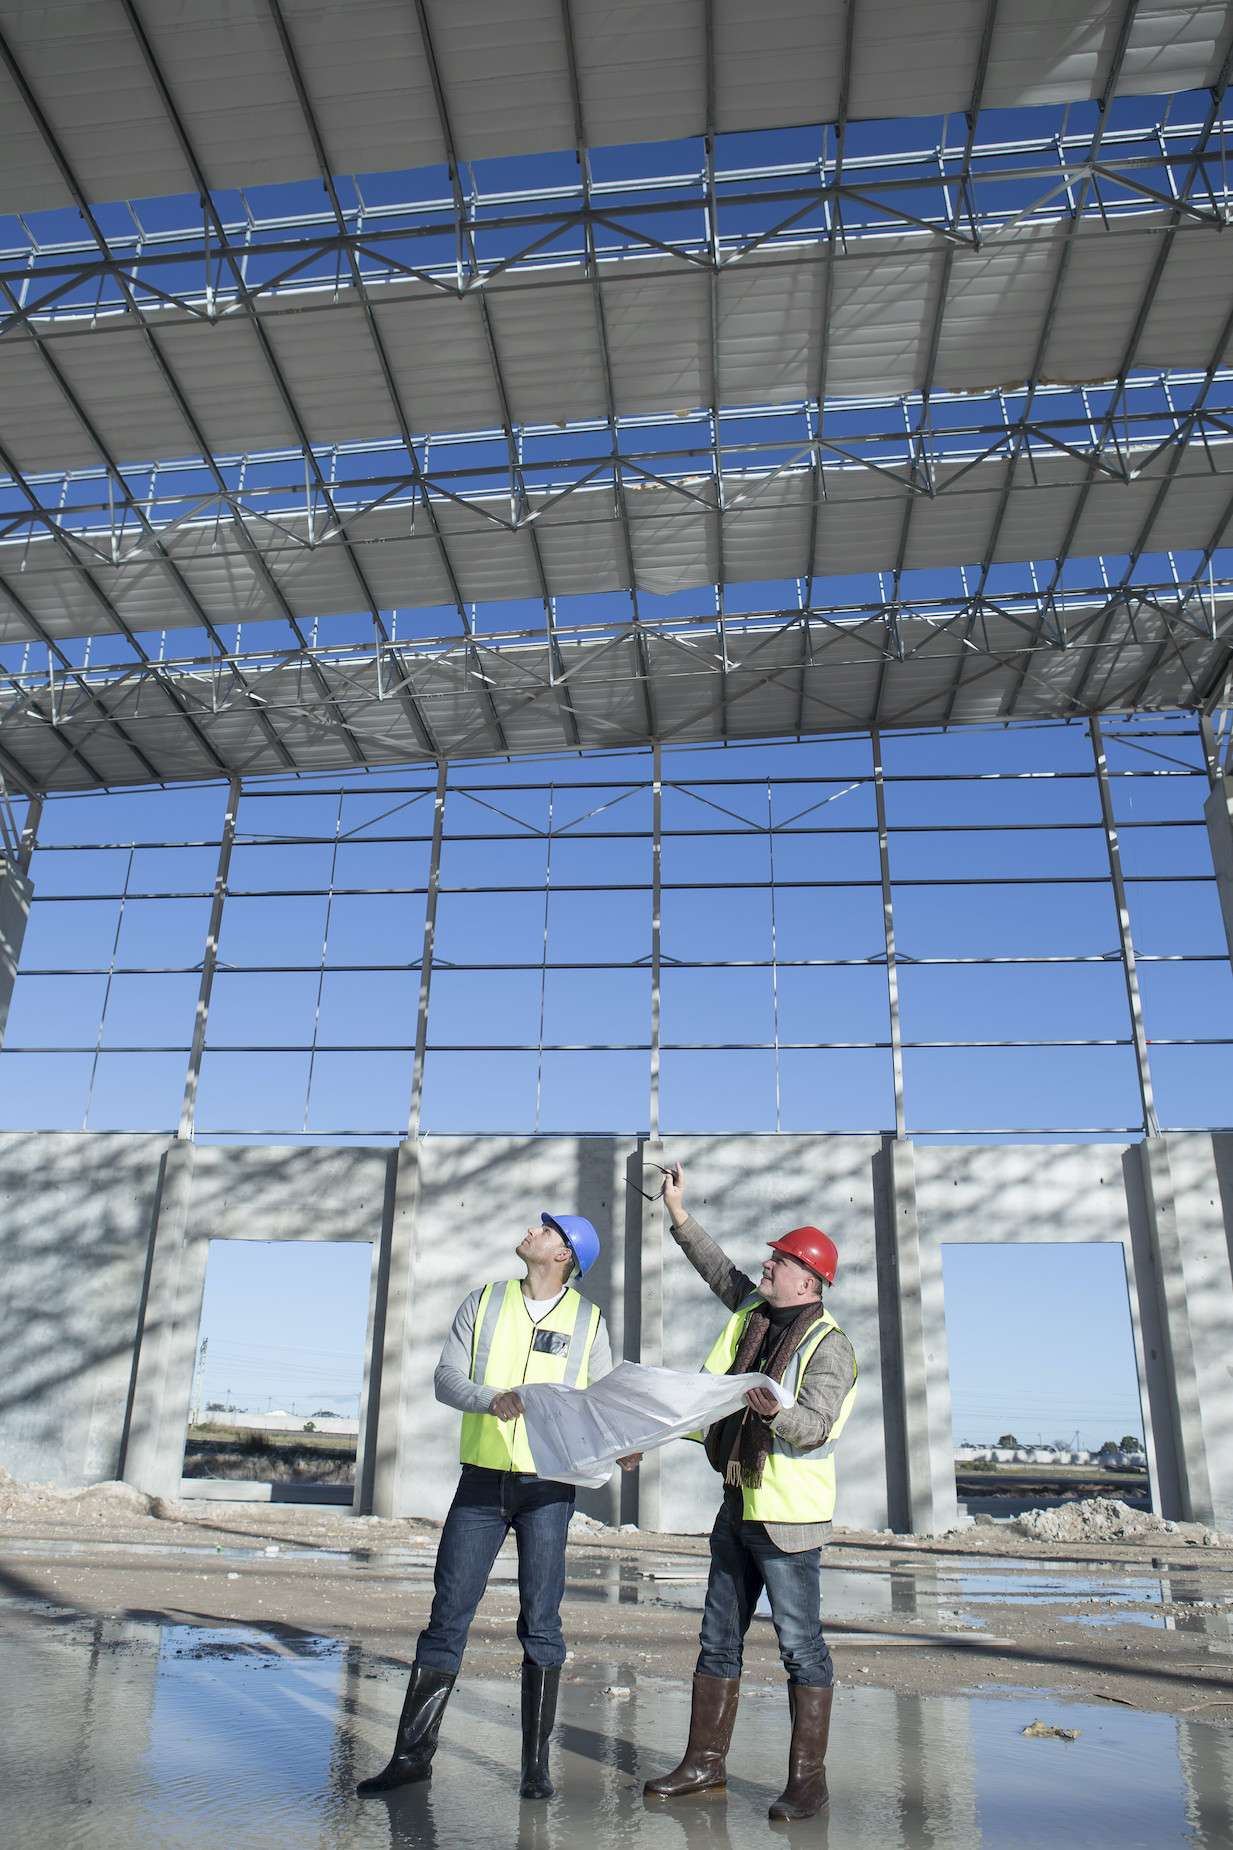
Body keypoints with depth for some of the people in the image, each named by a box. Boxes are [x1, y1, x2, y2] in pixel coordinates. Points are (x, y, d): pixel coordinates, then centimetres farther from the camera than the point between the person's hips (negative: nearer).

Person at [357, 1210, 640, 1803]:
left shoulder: (588, 1320, 4)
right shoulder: (484, 1302, 5)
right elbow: (446, 1377, 0)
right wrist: (490, 1399, -19)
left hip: (548, 1486, -1)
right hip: (482, 1480, 1)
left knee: (541, 1621, 3)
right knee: (448, 1613, 5)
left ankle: (536, 1762, 17)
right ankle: (412, 1753, 18)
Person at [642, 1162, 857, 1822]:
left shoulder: (828, 1343, -13)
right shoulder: (754, 1312, 10)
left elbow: (818, 1424, -23)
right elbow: (721, 1271, 24)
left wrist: (776, 1414, -43)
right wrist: (679, 1215, 21)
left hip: (787, 1512, -8)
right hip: (738, 1504, 8)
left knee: (801, 1645, 1)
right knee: (719, 1638, 14)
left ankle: (808, 1778, 12)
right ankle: (705, 1762, 25)